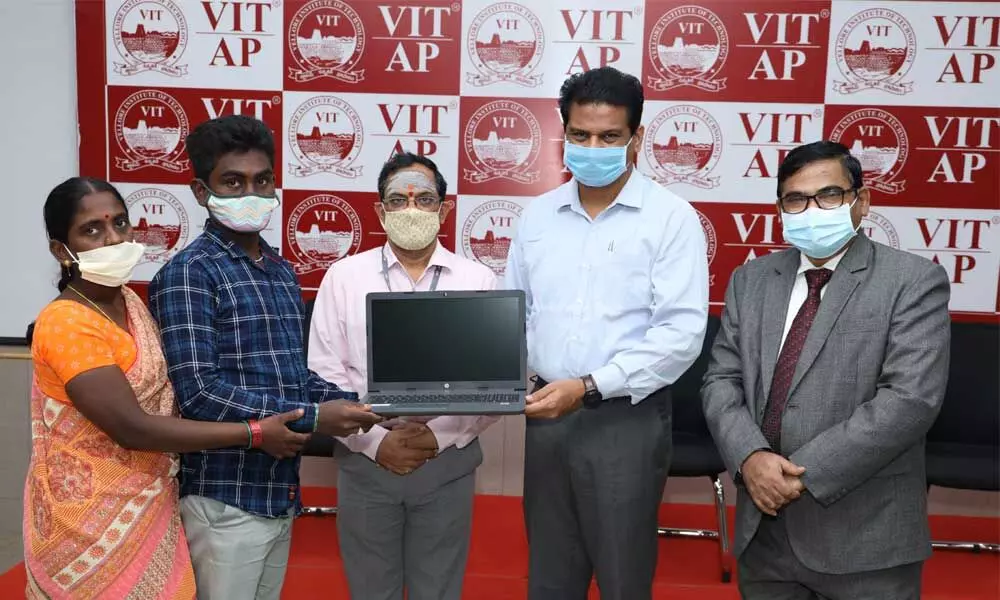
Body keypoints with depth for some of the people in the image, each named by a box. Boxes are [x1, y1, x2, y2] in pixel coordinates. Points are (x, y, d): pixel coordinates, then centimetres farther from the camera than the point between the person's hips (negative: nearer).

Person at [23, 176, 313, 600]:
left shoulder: (130, 302, 6)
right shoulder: (67, 323, -20)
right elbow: (133, 428, -24)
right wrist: (254, 433, -22)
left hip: (146, 504, 7)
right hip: (92, 515, -7)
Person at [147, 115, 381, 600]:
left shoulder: (282, 272, 11)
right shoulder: (188, 273, -13)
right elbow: (199, 394, -22)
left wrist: (355, 403, -2)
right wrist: (313, 417, -22)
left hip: (281, 491, 7)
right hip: (226, 499, -7)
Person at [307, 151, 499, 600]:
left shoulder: (478, 281, 0)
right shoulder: (343, 277, 0)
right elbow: (324, 376, -2)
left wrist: (441, 435, -12)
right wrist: (376, 441, -11)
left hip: (448, 462, 0)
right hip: (366, 461, 0)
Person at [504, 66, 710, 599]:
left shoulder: (671, 217, -7)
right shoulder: (538, 215, 8)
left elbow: (682, 331, -14)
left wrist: (589, 386, -19)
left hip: (626, 419, -4)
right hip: (546, 414, 4)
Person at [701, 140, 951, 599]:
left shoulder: (913, 281, -5)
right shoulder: (750, 281, 8)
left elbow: (910, 398, -16)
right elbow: (721, 380, 3)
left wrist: (807, 471, -18)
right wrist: (749, 457, -14)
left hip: (864, 532, -3)